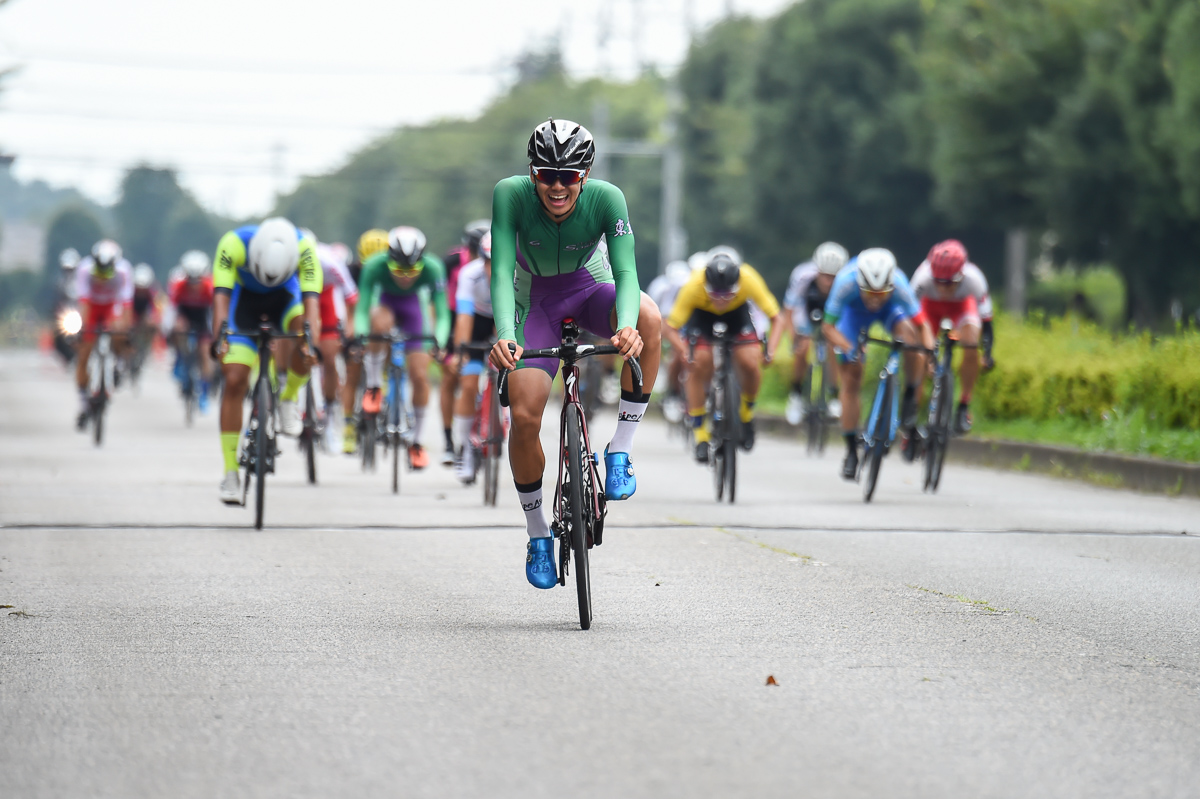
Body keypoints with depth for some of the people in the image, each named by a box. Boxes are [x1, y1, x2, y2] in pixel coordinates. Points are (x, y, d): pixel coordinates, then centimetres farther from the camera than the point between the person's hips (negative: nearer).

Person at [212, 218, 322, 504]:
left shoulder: (304, 248, -33)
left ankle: (289, 399, -6)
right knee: (234, 381, -12)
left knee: (303, 330, -34)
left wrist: (310, 340, -53)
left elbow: (310, 298, -38)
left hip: (284, 298, 1)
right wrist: (220, 336, -53)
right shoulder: (233, 243, -35)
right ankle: (230, 474, -6)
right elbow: (221, 294, -39)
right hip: (244, 298, -1)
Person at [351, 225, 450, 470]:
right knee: (380, 323, -39)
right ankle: (373, 386, -18)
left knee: (420, 376, -9)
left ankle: (416, 442, 8)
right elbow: (361, 309, -35)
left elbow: (442, 314, -34)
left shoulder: (432, 268, -33)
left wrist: (439, 342, -51)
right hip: (383, 303, -1)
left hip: (411, 307, 1)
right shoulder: (375, 266, -35)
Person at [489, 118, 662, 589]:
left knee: (649, 319, -34)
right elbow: (502, 271, -32)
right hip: (537, 300, 0)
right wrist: (504, 335, -49)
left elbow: (626, 271, -35)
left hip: (592, 287, 0)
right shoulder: (511, 195, -27)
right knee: (524, 415, -16)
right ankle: (537, 536, 8)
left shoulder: (606, 198, -28)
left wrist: (627, 326, -55)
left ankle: (620, 451, -20)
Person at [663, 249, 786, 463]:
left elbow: (777, 318, -24)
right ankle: (700, 434, -6)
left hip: (737, 312, 0)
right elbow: (671, 328, -28)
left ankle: (747, 413, 11)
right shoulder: (694, 285, -38)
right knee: (699, 366, -19)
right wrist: (685, 352, -46)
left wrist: (770, 350, -40)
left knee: (750, 364, -19)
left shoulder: (749, 280, -36)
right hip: (702, 315, 0)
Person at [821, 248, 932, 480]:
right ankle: (851, 451, 10)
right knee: (851, 381, -3)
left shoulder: (898, 285, -39)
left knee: (910, 338, -33)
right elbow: (828, 327, -33)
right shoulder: (846, 284, -40)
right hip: (854, 312, 0)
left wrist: (930, 350, -52)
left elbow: (921, 325, -34)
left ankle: (910, 398, -10)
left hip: (890, 310, 0)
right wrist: (848, 348, -49)